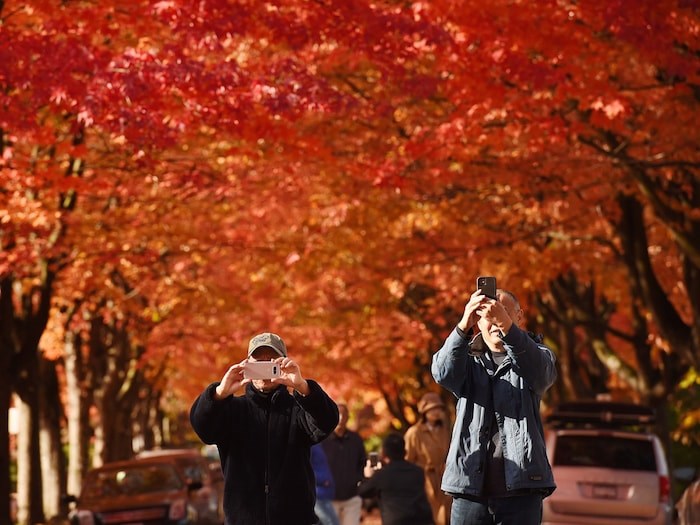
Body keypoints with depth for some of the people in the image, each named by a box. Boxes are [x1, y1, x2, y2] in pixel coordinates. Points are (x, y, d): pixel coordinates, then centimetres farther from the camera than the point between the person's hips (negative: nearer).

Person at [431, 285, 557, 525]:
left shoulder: (533, 355, 11)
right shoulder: (468, 360, 14)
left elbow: (541, 372, -15)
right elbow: (443, 373, -10)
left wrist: (507, 326, -32)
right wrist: (464, 325, -28)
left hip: (521, 486, -1)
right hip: (471, 483, 2)